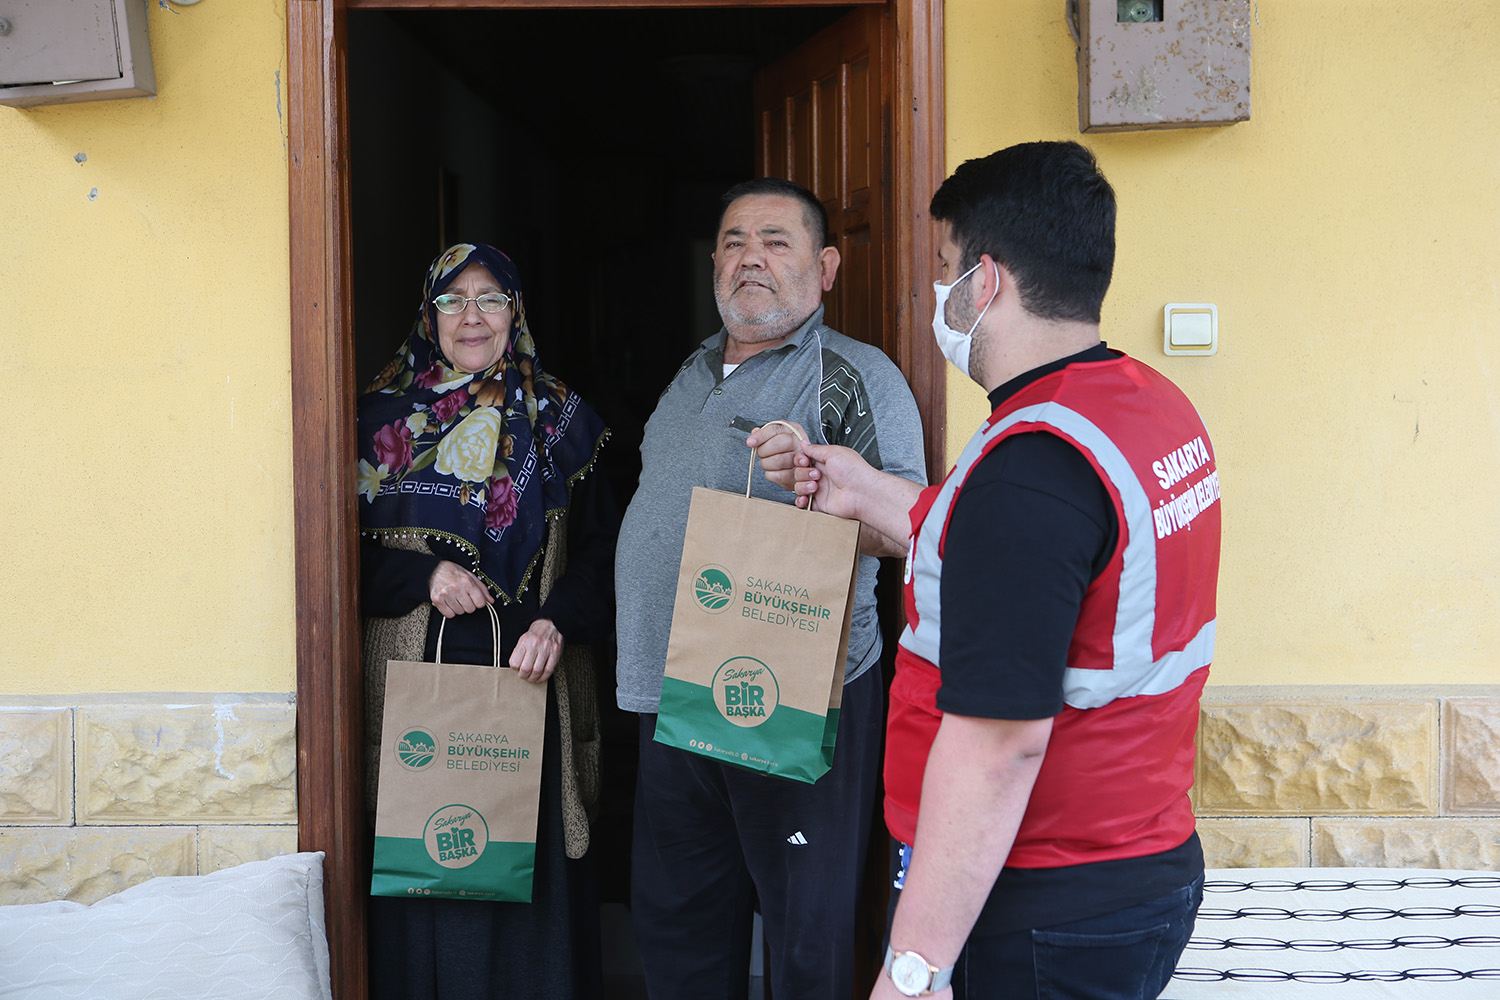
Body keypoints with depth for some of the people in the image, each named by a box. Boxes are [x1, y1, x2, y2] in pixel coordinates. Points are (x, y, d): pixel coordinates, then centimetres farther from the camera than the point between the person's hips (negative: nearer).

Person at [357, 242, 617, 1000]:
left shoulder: (558, 418, 7)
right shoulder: (386, 416, 7)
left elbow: (601, 547, 2)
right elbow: (350, 547, 5)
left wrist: (559, 620, -14)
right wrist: (426, 577, -11)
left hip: (530, 672, 0)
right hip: (418, 674, 0)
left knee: (531, 857, 1)